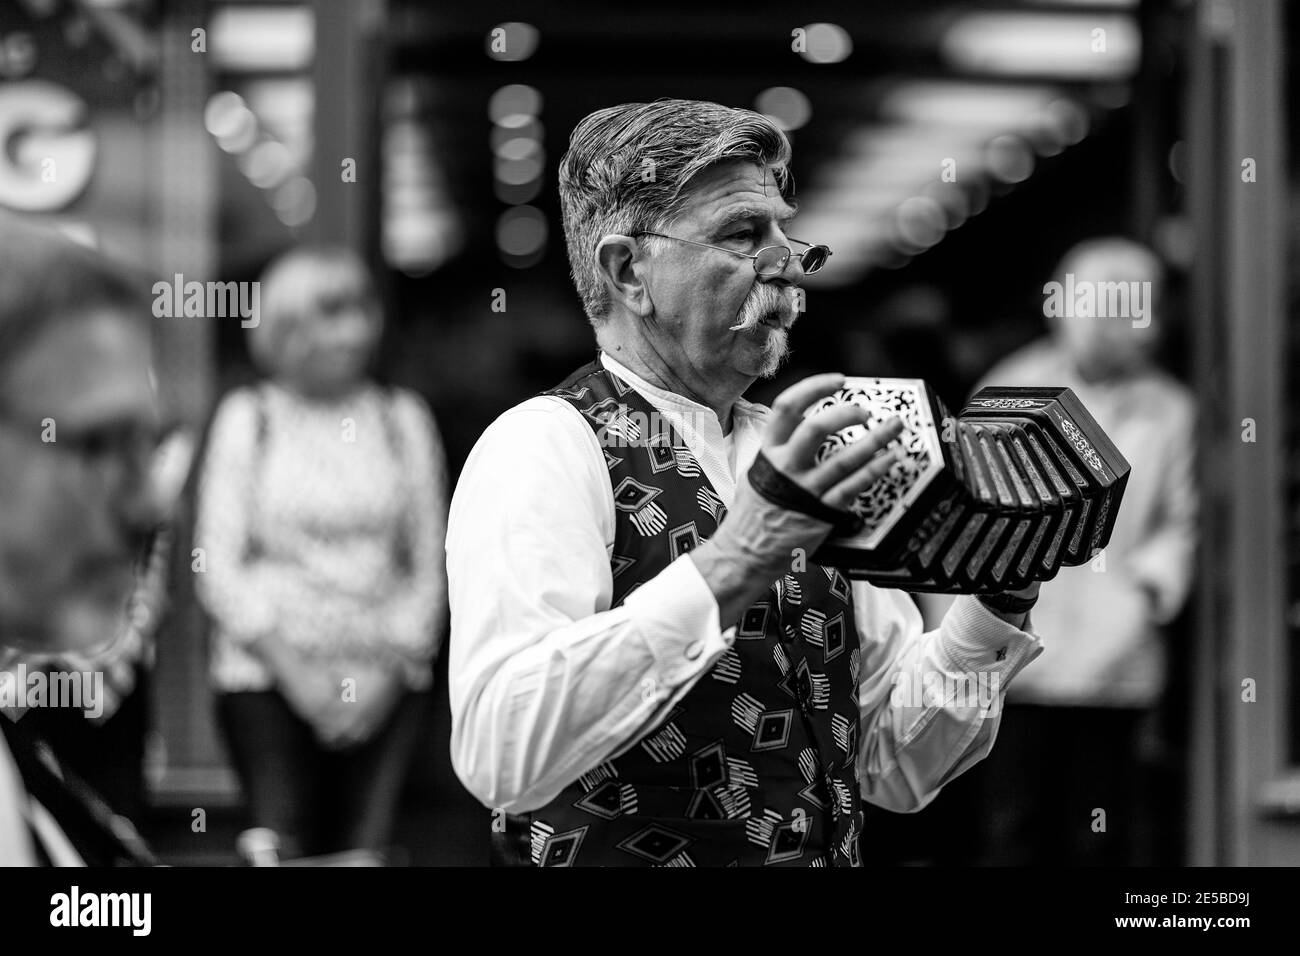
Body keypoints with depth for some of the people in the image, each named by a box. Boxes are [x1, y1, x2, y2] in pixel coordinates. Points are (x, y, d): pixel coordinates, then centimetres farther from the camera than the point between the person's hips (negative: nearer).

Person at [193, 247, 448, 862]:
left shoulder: (403, 418, 10)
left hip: (385, 685, 1)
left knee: (366, 852, -9)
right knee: (286, 852, -13)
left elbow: (429, 564, 10)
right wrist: (293, 671, -6)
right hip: (267, 675, -1)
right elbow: (217, 565, 1)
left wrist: (390, 670, -2)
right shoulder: (248, 417, 4)